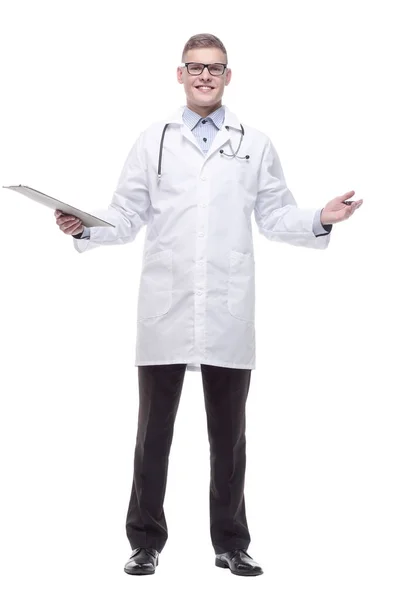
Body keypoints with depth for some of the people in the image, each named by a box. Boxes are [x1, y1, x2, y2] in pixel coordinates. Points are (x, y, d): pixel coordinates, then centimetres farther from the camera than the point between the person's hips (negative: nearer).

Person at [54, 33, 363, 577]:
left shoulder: (255, 145, 11)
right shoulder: (153, 141, 10)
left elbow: (276, 217, 8)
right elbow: (128, 216, 6)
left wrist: (321, 220, -9)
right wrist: (86, 229, -11)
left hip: (229, 312, 0)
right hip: (165, 308, 0)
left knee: (228, 433, 8)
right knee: (154, 429, 5)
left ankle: (231, 544, 19)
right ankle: (146, 541, 16)